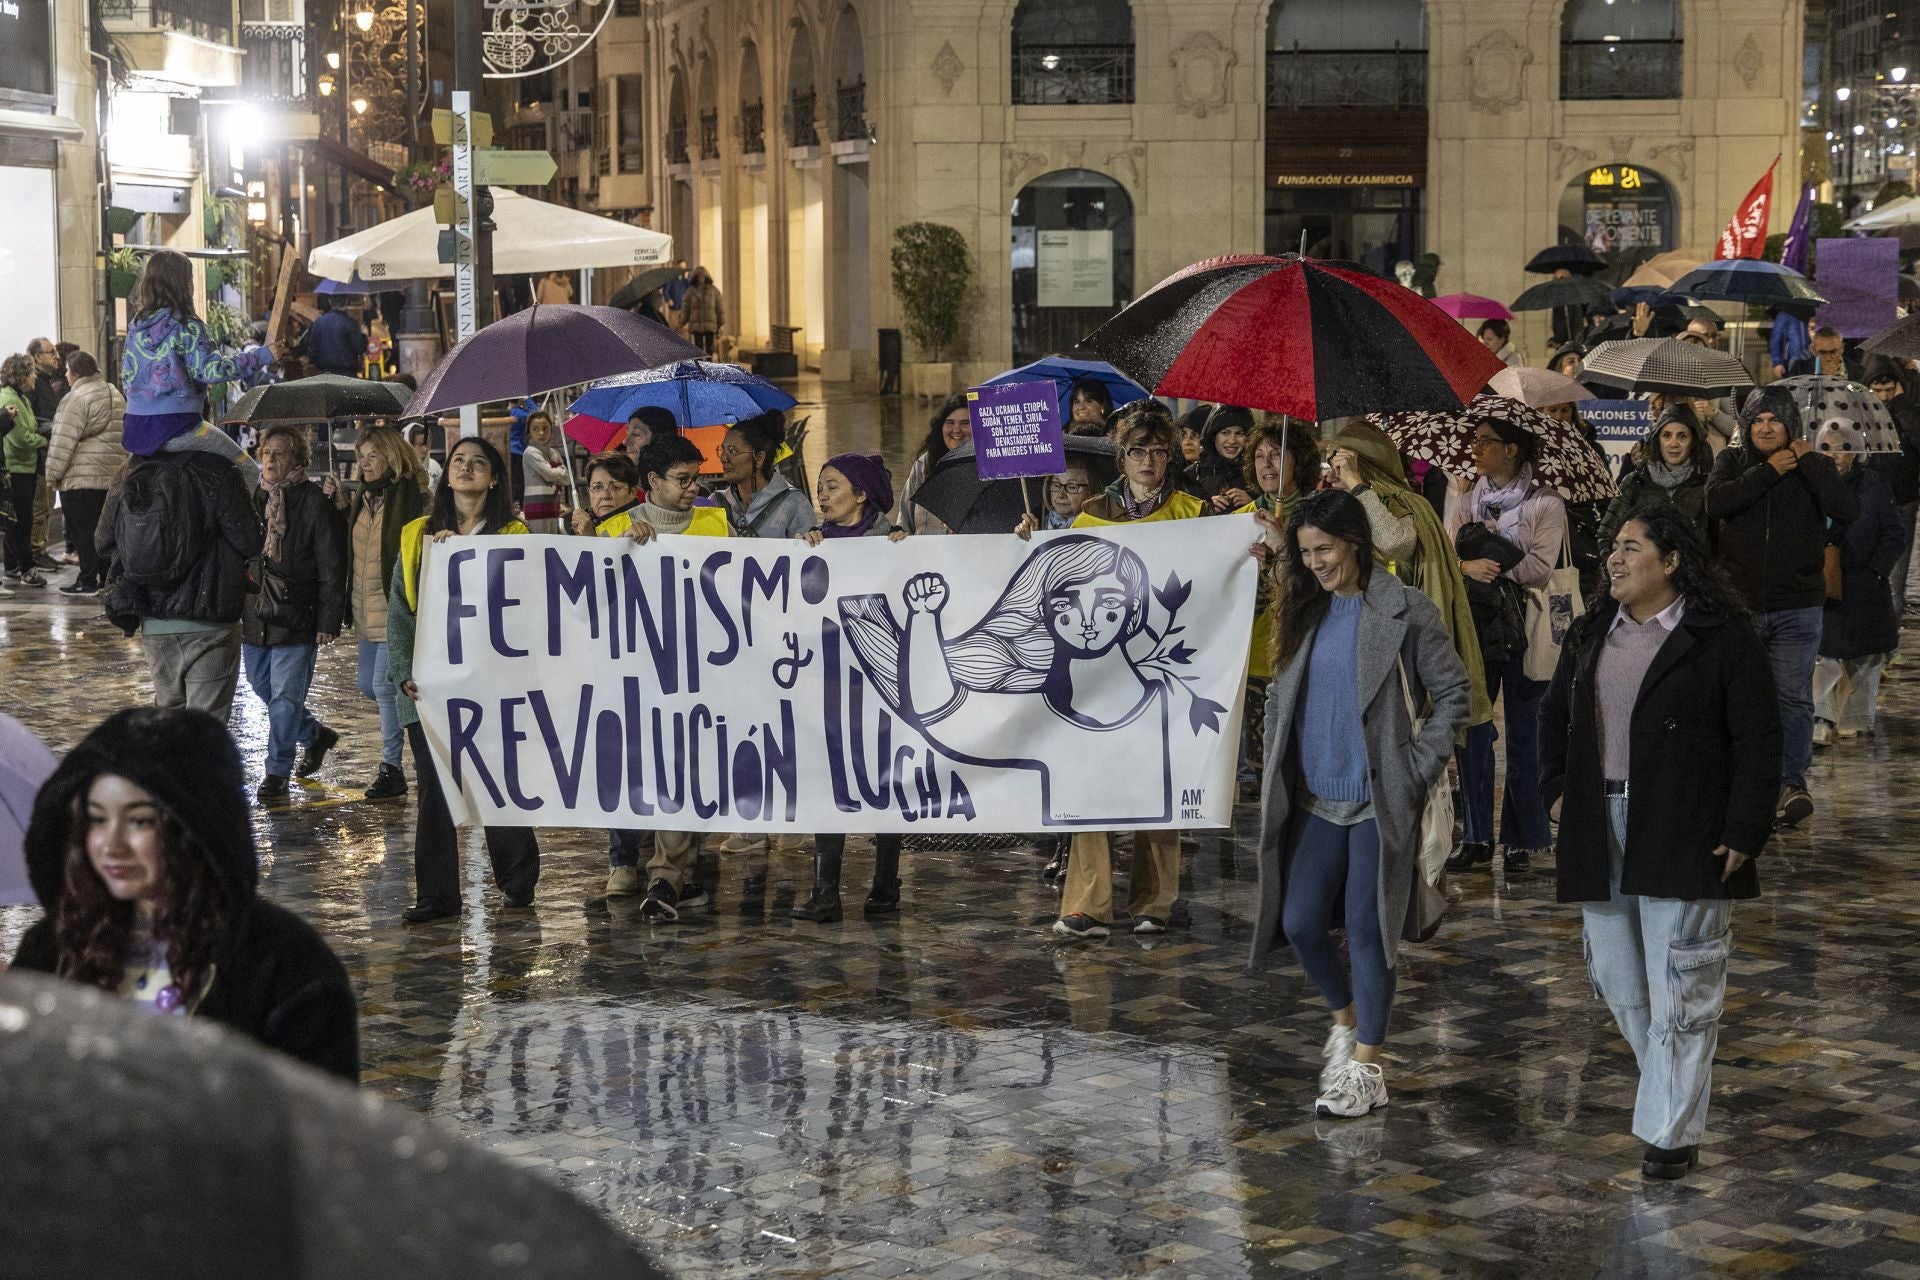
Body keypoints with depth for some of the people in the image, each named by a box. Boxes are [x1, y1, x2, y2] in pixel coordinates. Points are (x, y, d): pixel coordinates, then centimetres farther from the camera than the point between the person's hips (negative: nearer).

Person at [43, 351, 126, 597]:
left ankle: (88, 581, -4)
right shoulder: (115, 394, 15)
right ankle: (107, 576, 16)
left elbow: (64, 440, -15)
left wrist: (53, 474, -9)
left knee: (82, 530, -3)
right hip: (113, 474, 8)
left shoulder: (76, 398, -13)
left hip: (81, 475, -8)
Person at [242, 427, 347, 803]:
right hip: (256, 615, 7)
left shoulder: (316, 503, -8)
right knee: (264, 689, 16)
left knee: (285, 698, -3)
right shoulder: (254, 499, 10)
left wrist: (329, 620, -13)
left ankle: (276, 774, 6)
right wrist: (234, 610, 15)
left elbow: (331, 569, -9)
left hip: (296, 619, -7)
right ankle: (315, 734, 39)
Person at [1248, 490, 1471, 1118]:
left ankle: (1365, 1067, 7)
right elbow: (1283, 697, 17)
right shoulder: (1307, 610, 8)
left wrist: (1417, 769, -8)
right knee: (1300, 924, 4)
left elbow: (1453, 693, -5)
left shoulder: (1405, 611, -8)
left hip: (1379, 801, -5)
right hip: (1315, 800, 5)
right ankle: (1347, 1021, 31)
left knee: (1367, 931, -2)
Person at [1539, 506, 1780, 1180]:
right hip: (1601, 835, 6)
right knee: (1617, 978, 11)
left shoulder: (1722, 638, -7)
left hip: (1684, 839, -6)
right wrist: (1558, 788, 13)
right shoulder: (1591, 633, 12)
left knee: (1679, 988, -3)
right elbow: (1555, 714, 26)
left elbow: (1757, 740, -9)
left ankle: (1671, 1131, 4)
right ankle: (1676, 1091, 31)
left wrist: (1744, 833, -13)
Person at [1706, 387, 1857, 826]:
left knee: (1794, 697, -5)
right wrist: (1769, 471, -17)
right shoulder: (1732, 462, 5)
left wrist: (1808, 461, -13)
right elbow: (1715, 502, -17)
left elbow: (1847, 511, -16)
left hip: (1797, 605, -1)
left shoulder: (1813, 467, 2)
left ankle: (1792, 781, 1)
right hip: (1739, 602, 2)